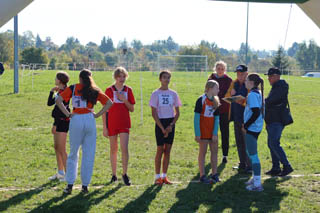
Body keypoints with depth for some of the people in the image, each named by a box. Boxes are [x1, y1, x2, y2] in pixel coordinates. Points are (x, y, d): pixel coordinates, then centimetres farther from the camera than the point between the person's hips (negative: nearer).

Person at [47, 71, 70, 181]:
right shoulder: (59, 92, 14)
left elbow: (61, 110, -20)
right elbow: (49, 103, 18)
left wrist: (55, 125, -20)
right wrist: (52, 91, 8)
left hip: (63, 122, -10)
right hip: (58, 122, 10)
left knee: (61, 149, -8)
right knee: (56, 148, 14)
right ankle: (60, 172, 22)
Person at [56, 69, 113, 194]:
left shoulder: (73, 88, 4)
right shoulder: (95, 91, 7)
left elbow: (58, 100, -6)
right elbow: (109, 103, 1)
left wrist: (67, 114, -3)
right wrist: (97, 114, 2)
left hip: (76, 120, 0)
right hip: (90, 120, 0)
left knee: (73, 154, 10)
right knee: (89, 155, 7)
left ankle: (70, 185, 8)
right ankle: (85, 186, 8)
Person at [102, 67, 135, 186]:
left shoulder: (128, 90, 6)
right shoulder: (109, 90, -1)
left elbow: (132, 109, 8)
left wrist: (124, 100, -10)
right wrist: (104, 127, -4)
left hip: (124, 124, 1)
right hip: (112, 124, -1)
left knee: (124, 148, -9)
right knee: (113, 149, 8)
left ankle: (125, 174, 0)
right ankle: (114, 175, 19)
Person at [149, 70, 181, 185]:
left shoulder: (173, 94, 7)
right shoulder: (156, 93, -4)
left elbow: (177, 112, 9)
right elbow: (154, 113, -7)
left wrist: (171, 125, -6)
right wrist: (162, 128, -12)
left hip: (171, 123, 4)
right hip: (160, 123, -4)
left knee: (168, 150, 5)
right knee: (160, 150, -3)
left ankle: (164, 176, 13)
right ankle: (158, 177, 5)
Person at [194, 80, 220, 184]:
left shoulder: (216, 101, 6)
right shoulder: (201, 100, -12)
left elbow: (216, 118, 5)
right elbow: (196, 117, -13)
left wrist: (215, 133, -4)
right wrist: (197, 134, -17)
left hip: (212, 131, 6)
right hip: (203, 130, -6)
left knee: (214, 151, 8)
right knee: (203, 152, 1)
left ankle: (214, 174, 18)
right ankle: (202, 176, 8)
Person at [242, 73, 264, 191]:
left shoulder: (252, 94, -18)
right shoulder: (258, 93, 11)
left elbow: (256, 113, -24)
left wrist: (246, 126, -15)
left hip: (252, 128, -10)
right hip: (256, 127, 10)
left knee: (253, 154, -4)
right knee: (250, 153, 22)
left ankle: (257, 184, 0)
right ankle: (255, 178, 33)